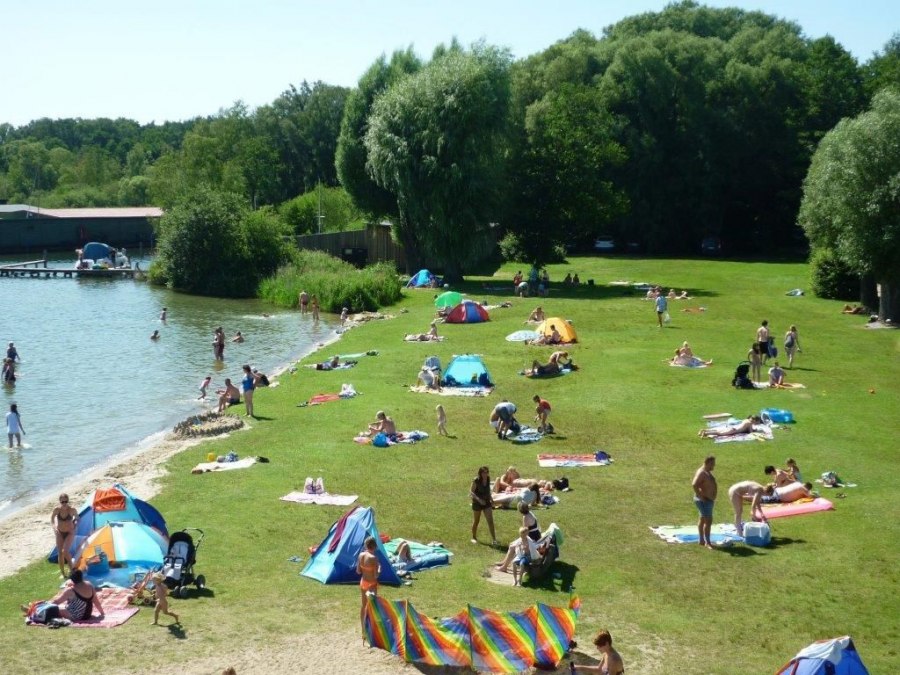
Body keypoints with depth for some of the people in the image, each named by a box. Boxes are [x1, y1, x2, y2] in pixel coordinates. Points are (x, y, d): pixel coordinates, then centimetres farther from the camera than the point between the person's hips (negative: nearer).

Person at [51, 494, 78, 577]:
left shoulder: (72, 510, -15)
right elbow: (51, 519, 4)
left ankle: (71, 566, 2)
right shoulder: (57, 510, -12)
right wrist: (54, 527, -12)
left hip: (69, 533, -3)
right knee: (60, 553, 3)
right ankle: (62, 573, 15)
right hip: (60, 533, 3)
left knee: (65, 551, -20)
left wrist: (74, 525, -8)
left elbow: (77, 518, 5)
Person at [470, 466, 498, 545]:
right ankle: (474, 538, 30)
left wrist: (491, 500, 15)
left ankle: (493, 539, -7)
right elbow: (471, 492, -18)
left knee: (490, 521, -7)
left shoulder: (488, 480, 0)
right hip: (477, 503, -4)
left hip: (486, 502, 4)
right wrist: (479, 499, -30)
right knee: (476, 521, 11)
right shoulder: (476, 481, -16)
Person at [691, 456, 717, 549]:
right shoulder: (701, 473, -20)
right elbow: (694, 485, -32)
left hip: (708, 500, 11)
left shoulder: (707, 472, 12)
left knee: (702, 519, 16)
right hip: (704, 500, -11)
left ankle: (702, 540, 23)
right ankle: (707, 542, -11)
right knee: (708, 521, -12)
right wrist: (700, 496, -26)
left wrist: (712, 498, 22)